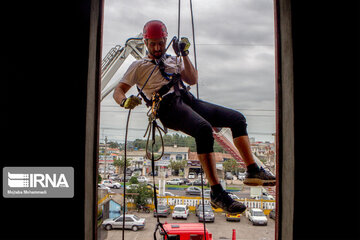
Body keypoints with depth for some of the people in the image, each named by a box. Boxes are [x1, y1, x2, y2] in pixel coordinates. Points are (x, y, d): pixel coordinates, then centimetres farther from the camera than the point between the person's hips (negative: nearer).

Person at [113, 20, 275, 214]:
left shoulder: (173, 61, 31)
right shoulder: (139, 66, 18)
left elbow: (192, 80, 16)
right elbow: (118, 91, 8)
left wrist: (184, 54, 10)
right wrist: (125, 101, -15)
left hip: (188, 100, 7)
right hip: (169, 106, -6)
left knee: (237, 118, -5)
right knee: (204, 129, -35)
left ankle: (252, 171, -4)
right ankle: (216, 193, -33)